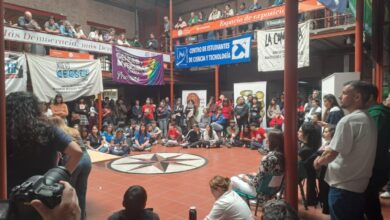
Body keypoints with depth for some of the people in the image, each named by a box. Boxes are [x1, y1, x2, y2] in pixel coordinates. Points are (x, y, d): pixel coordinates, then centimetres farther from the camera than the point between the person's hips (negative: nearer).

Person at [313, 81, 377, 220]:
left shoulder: (348, 120, -20)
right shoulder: (370, 120, 8)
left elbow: (332, 154, -21)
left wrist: (319, 161, -2)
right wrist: (324, 157, 15)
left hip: (343, 186, -8)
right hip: (360, 185, 8)